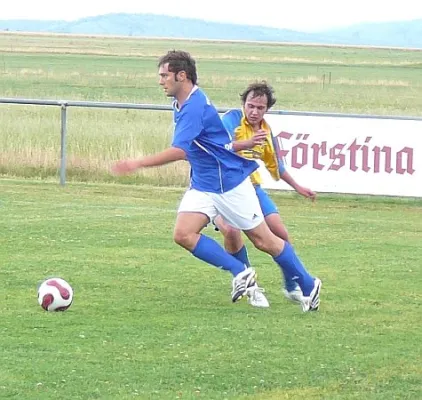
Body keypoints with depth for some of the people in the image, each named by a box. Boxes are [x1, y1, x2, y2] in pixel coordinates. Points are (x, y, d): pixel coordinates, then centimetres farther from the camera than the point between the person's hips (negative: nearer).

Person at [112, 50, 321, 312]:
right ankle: (241, 273, -3)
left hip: (230, 182, -9)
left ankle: (308, 285, 18)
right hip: (202, 184, 9)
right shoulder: (181, 104, 7)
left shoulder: (195, 106, -24)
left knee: (263, 240, 1)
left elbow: (178, 151, -33)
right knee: (183, 234, -12)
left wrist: (138, 164, -33)